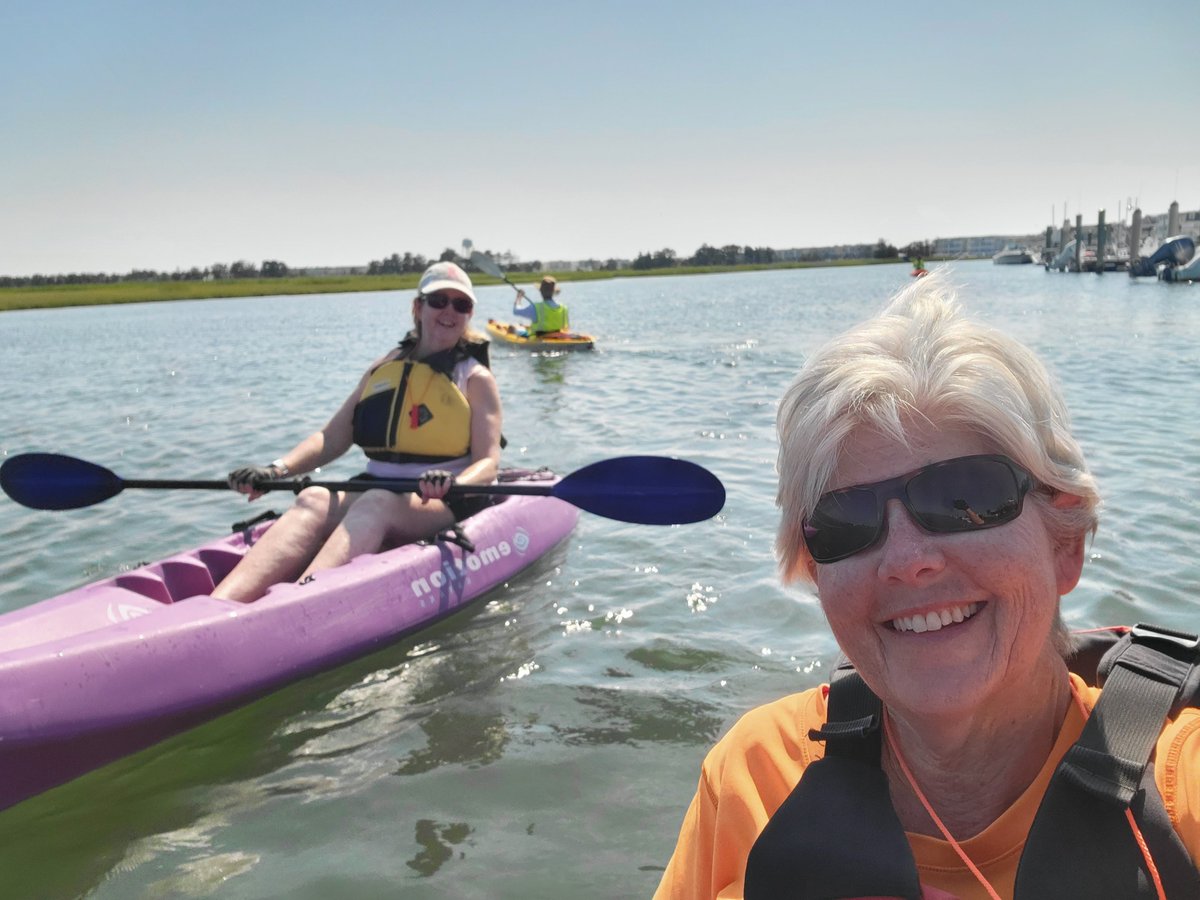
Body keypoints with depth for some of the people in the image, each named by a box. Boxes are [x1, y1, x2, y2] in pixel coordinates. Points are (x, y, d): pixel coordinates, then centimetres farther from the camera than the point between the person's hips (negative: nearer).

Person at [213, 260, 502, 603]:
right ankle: (217, 609, -51)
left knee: (376, 504, -36)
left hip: (443, 505, -4)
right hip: (373, 494, 4)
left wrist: (452, 483, -29)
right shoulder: (385, 368, 17)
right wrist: (278, 469, -8)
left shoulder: (476, 379, 6)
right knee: (314, 500, -28)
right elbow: (332, 437, 11)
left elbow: (488, 463, -5)